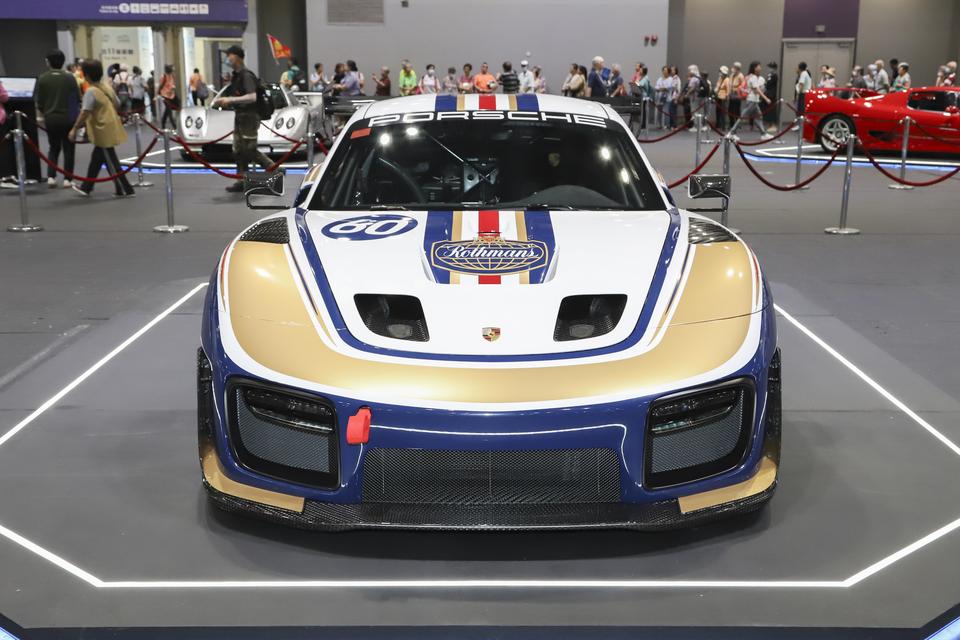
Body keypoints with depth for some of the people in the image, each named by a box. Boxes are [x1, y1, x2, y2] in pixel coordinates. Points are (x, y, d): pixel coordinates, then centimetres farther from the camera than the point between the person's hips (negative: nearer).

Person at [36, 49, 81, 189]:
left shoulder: (42, 79, -3)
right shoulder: (69, 78, -7)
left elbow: (39, 102, 2)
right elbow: (78, 99, 1)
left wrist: (43, 115, 18)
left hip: (50, 118, 2)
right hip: (68, 118, -2)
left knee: (53, 148, 17)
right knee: (68, 149, 7)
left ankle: (51, 176, 6)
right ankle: (67, 179, 5)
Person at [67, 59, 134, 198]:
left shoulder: (91, 91, -18)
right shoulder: (107, 86, 5)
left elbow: (85, 112, -24)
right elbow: (117, 104, 14)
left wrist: (74, 129, -20)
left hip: (104, 130, -9)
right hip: (110, 127, 9)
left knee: (110, 161, -1)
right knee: (96, 158, 17)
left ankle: (125, 190, 2)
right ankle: (86, 187, 27)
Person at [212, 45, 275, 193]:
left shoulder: (246, 75, -16)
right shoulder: (235, 75, 12)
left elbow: (252, 97, -27)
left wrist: (231, 100, -28)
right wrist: (223, 100, 11)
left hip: (249, 116, -9)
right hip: (240, 115, 9)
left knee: (249, 150, -6)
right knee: (239, 150, 8)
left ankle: (272, 168, 8)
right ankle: (242, 181, 11)